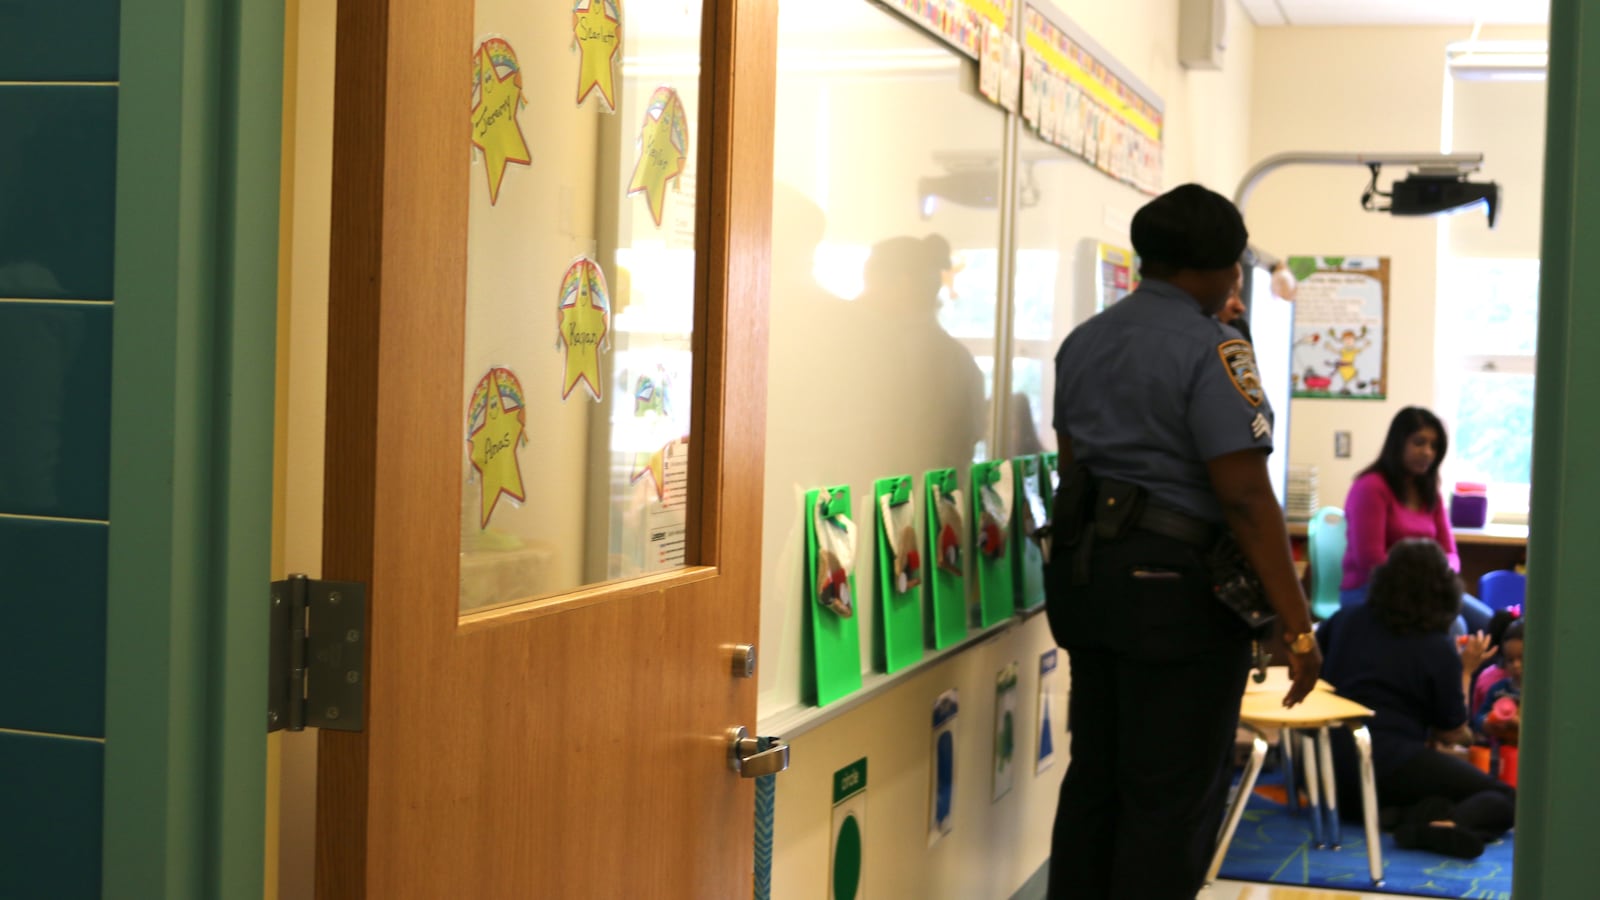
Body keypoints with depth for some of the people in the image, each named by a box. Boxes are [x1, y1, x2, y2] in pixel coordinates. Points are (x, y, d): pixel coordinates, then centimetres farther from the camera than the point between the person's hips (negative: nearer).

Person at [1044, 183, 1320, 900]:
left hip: (1084, 572, 8)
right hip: (1175, 584, -8)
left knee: (1094, 779, 15)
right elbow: (1246, 498, -18)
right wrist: (1297, 625, -16)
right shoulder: (1211, 349, -13)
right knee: (1174, 798, 0)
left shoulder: (1083, 341, 12)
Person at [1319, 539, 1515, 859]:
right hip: (1392, 768, -6)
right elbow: (1451, 735, 4)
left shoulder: (1347, 619, 5)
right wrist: (1466, 671, 14)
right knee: (1504, 797, 3)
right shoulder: (1439, 649, -6)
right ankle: (1446, 823, -28)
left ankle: (1409, 813, -7)